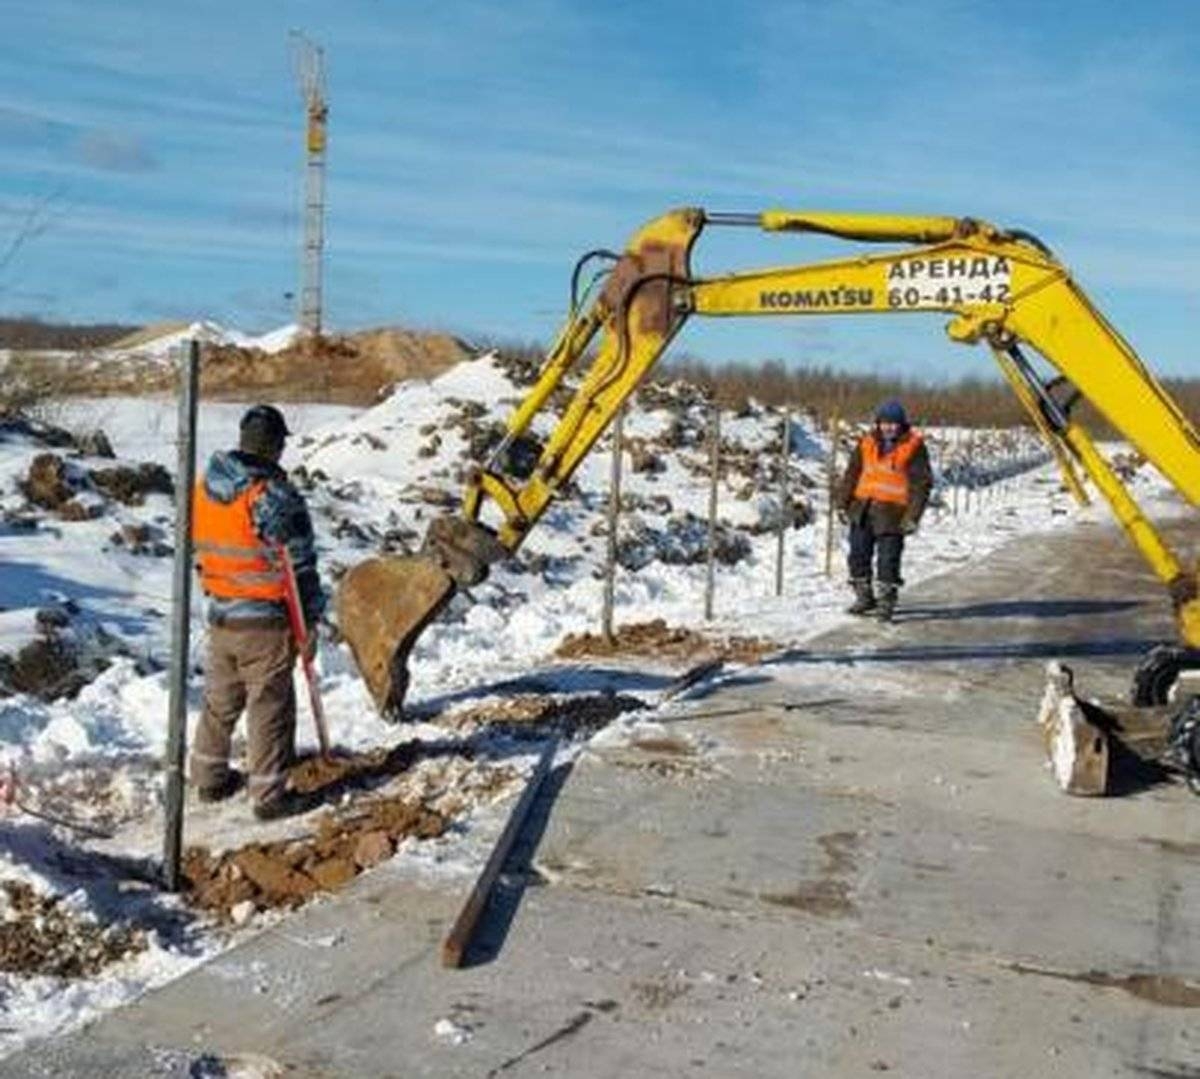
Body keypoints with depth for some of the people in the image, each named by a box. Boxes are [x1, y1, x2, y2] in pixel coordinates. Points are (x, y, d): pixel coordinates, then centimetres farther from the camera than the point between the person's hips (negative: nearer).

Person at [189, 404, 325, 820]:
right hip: (266, 620, -7)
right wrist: (310, 619, -8)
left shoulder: (204, 488, 2)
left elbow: (199, 549, 13)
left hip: (220, 616, 7)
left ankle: (209, 778, 33)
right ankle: (269, 796, 11)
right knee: (269, 707, 4)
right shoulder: (275, 497, -20)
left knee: (220, 700, 20)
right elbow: (299, 565, -17)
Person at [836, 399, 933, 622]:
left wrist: (913, 516, -10)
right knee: (858, 555, 9)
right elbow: (852, 474, 15)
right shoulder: (867, 443, 9)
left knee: (888, 560, -5)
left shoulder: (914, 447, -3)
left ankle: (886, 603, 8)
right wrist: (843, 503, 9)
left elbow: (921, 484, -3)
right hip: (862, 509, 5)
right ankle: (864, 597, 25)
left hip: (892, 513, -5)